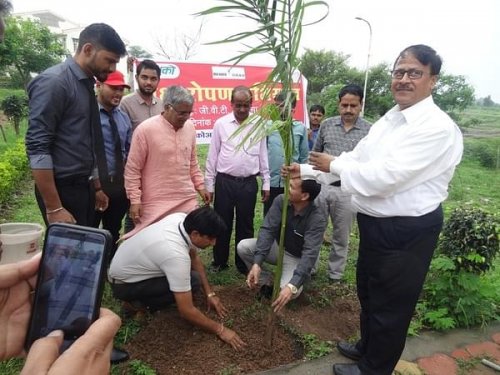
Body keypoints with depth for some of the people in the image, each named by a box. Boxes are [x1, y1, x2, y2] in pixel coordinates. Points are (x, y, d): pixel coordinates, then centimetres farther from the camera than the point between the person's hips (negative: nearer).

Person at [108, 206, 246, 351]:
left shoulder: (182, 218, -14)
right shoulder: (176, 255, -37)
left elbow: (194, 257, 3)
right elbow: (186, 311, -29)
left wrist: (210, 293, 3)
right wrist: (220, 330, -18)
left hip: (127, 262, 8)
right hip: (123, 284, -8)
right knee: (192, 280, -21)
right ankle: (138, 302, -4)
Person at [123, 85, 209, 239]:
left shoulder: (190, 127, 5)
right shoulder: (145, 129, -11)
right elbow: (133, 169, -7)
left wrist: (200, 186, 14)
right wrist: (135, 200, -9)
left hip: (188, 200, 5)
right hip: (155, 204, -4)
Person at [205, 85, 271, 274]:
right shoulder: (221, 124, -2)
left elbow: (263, 156, 7)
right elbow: (212, 157, 1)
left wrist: (266, 183, 5)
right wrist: (209, 185, 0)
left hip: (249, 183, 1)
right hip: (224, 182, -1)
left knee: (246, 225, 11)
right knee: (222, 223, 10)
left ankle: (244, 264, 26)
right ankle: (219, 262, 27)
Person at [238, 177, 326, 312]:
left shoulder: (317, 219, -30)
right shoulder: (281, 200, -19)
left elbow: (309, 254, -36)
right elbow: (267, 229, -24)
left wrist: (292, 286, -48)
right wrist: (257, 263, -36)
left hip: (296, 258, -4)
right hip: (277, 247, 4)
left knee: (292, 291, -31)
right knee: (243, 247, -20)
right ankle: (268, 281, 3)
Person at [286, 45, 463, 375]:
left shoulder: (437, 128, -22)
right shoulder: (390, 119, 8)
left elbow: (384, 176, -29)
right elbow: (356, 159, 10)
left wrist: (334, 165, -15)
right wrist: (306, 170, 4)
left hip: (407, 232, -9)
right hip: (376, 223, 9)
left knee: (390, 306, 12)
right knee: (368, 292, 27)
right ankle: (367, 347, 53)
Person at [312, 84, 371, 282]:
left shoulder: (369, 130, -4)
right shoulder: (326, 125, 3)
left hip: (348, 191, -2)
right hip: (321, 186, 2)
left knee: (341, 237, 13)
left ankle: (335, 275, 30)